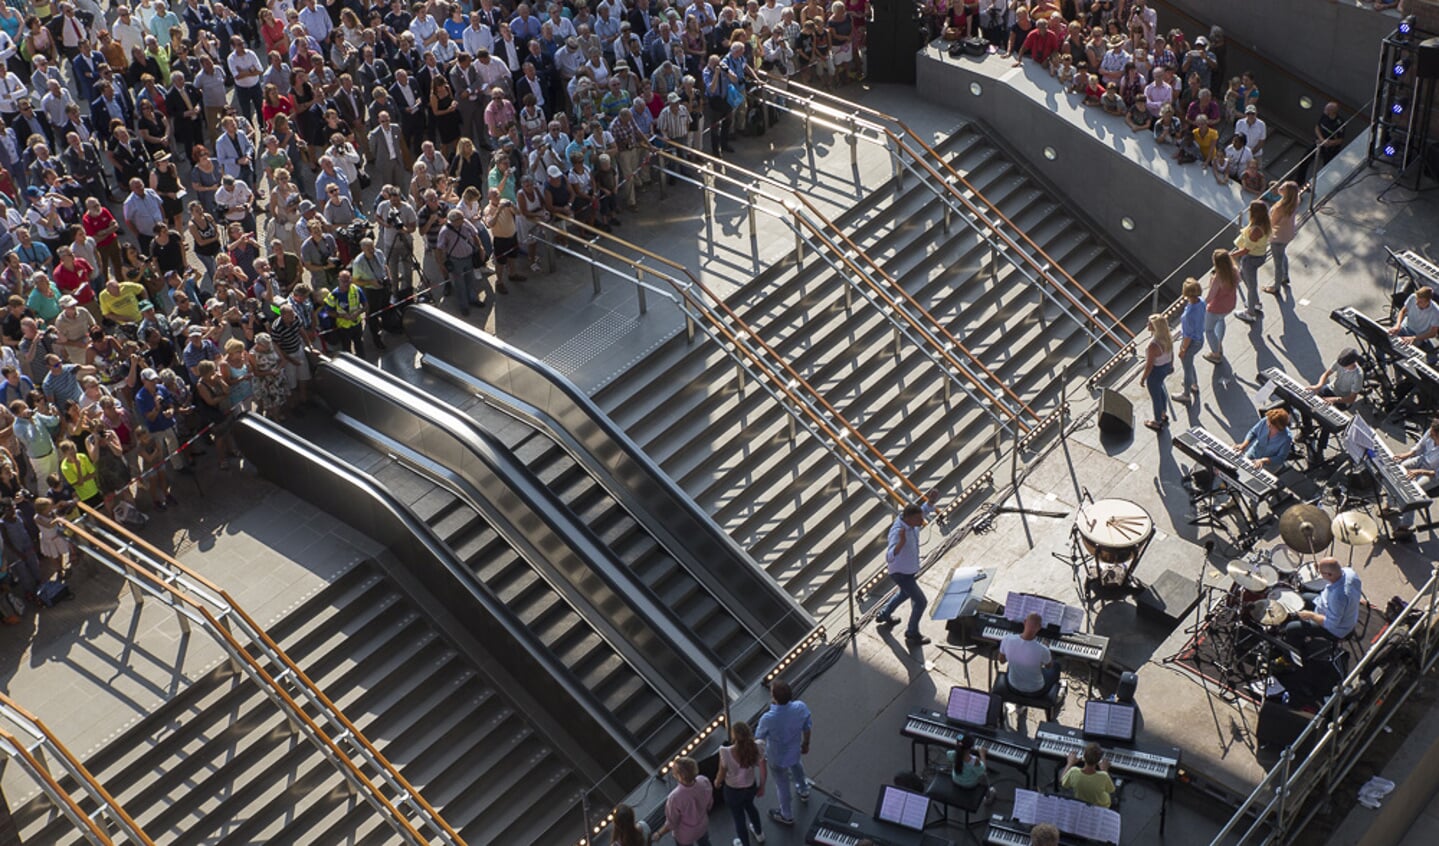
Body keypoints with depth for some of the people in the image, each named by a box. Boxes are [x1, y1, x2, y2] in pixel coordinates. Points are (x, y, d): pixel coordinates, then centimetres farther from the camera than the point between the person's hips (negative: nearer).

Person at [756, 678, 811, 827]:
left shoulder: (768, 719, -41)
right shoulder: (801, 707, -29)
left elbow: (759, 738, -19)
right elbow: (808, 728, -8)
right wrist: (806, 744, 12)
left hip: (777, 758, -4)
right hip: (795, 751, 4)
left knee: (782, 785, 23)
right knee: (796, 766, 39)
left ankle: (787, 816, 48)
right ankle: (803, 791, 66)